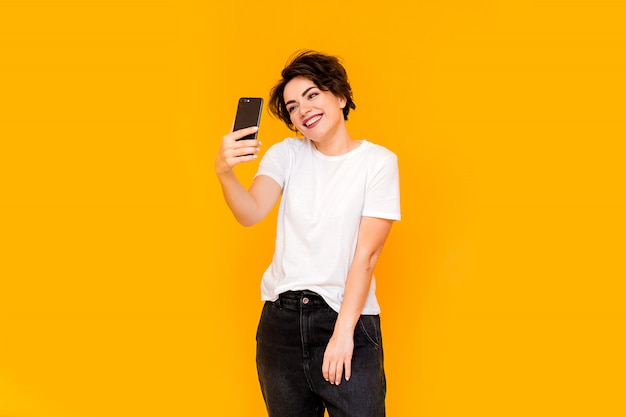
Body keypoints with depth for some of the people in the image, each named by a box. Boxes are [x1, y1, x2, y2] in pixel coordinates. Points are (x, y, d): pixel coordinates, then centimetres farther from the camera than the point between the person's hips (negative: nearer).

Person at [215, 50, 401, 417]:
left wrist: (343, 332, -16)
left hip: (347, 317, -3)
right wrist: (225, 172, -31)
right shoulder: (287, 154, 6)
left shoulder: (378, 162, -5)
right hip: (281, 318, 4)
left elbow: (367, 253, -10)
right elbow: (251, 213, -11)